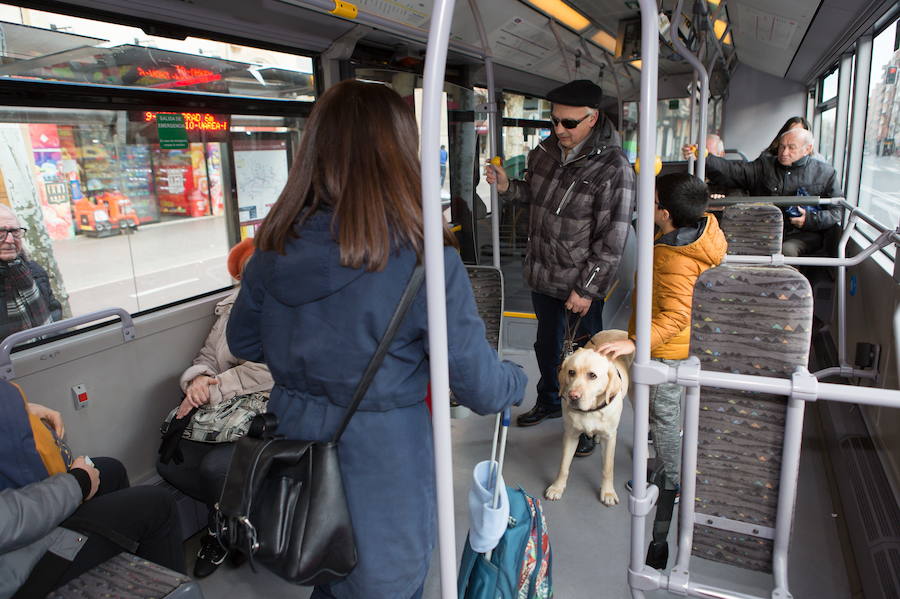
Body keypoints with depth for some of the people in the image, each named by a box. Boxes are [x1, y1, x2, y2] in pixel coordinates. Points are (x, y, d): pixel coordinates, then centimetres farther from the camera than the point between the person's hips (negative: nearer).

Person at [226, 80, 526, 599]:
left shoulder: (274, 248, -8)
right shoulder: (426, 262, -25)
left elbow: (243, 342, 8)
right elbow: (481, 387, -16)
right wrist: (517, 382, 5)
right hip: (383, 478, -4)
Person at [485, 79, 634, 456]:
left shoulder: (613, 169, -19)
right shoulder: (547, 150, 1)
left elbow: (611, 241, -19)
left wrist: (587, 288, -19)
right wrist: (507, 187, -3)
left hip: (582, 283, -6)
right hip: (542, 273, 7)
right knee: (547, 344, 23)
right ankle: (550, 401, 46)